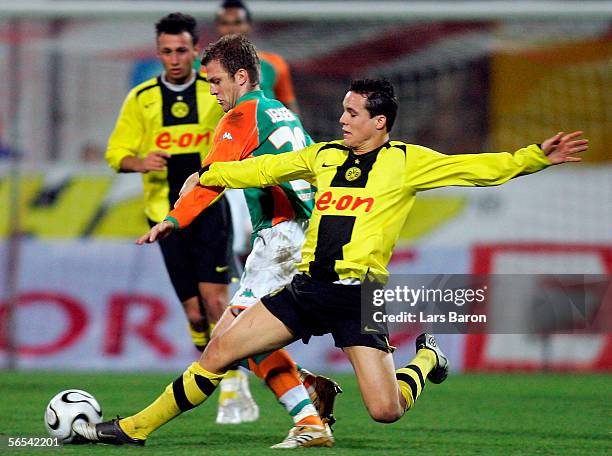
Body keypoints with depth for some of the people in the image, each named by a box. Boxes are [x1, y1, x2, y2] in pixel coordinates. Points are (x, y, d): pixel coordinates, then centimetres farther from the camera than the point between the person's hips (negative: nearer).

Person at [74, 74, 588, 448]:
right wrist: (206, 178, 26)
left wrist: (536, 157, -15)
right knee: (221, 350, -4)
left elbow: (479, 168, -4)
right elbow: (263, 168, 24)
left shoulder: (407, 161, 0)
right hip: (309, 286, 4)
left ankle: (425, 358, 22)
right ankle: (138, 428, 7)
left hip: (359, 292, -4)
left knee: (385, 410, -12)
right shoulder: (323, 156, 13)